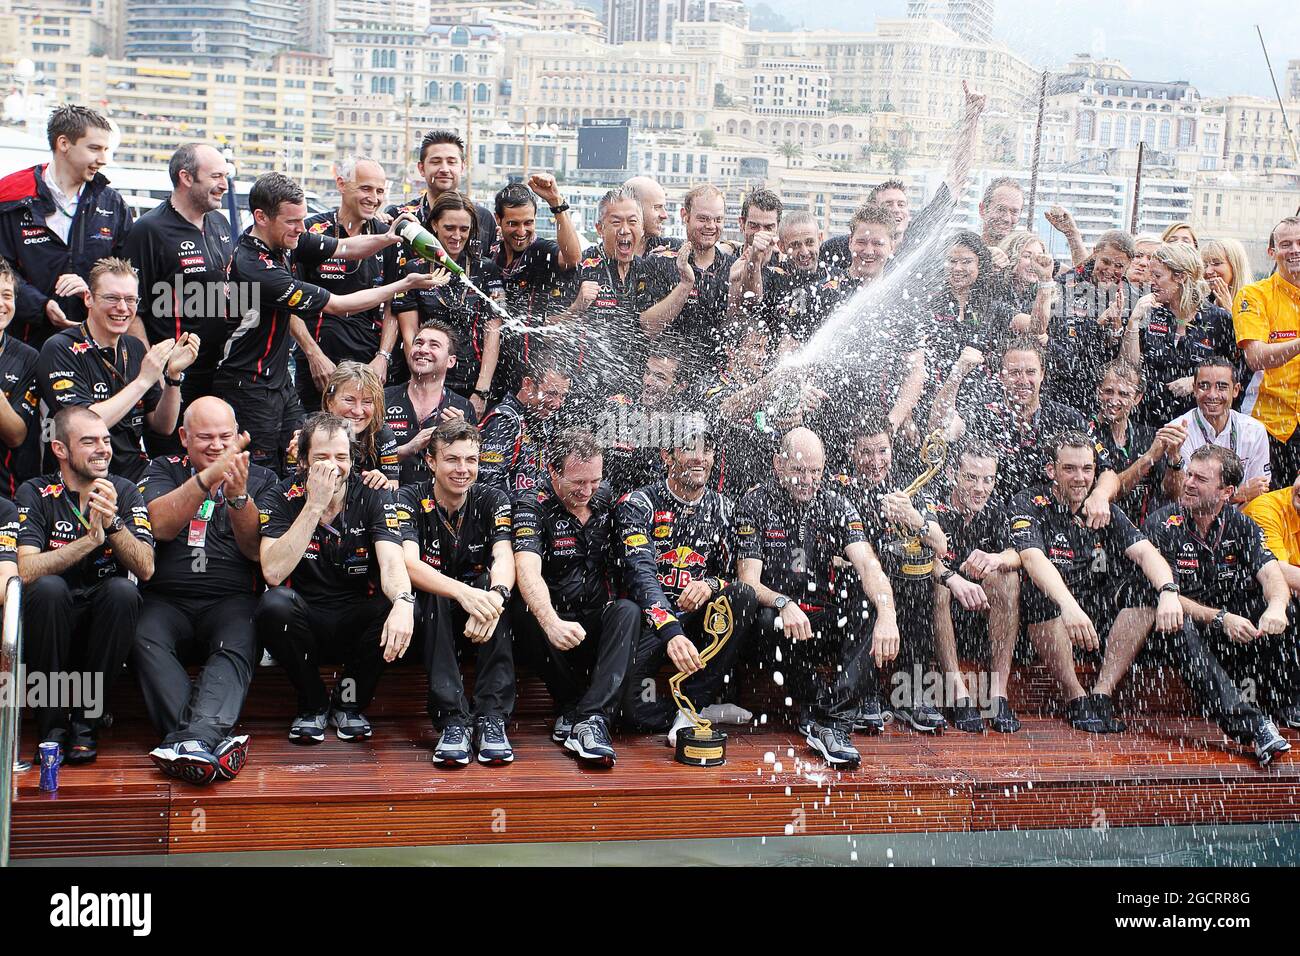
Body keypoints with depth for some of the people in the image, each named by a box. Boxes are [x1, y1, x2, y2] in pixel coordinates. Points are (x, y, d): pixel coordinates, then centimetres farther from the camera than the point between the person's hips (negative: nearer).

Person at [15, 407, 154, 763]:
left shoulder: (124, 492, 2)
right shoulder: (35, 494, -3)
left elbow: (146, 569, -10)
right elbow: (25, 570, -18)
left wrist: (113, 524, -25)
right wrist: (90, 540, -27)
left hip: (102, 624, 1)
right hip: (50, 626, -1)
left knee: (122, 590, -28)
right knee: (48, 587, -30)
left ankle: (86, 720, -15)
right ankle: (52, 721, -16)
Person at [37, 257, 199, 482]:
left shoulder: (135, 348, 12)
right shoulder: (60, 349, -7)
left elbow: (163, 427, 12)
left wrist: (173, 374, -4)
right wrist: (143, 380, -16)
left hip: (137, 473, 6)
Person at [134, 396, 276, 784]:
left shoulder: (261, 479, 15)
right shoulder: (164, 469, 16)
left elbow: (257, 549, 2)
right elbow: (162, 525, -5)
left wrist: (238, 495, -15)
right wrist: (207, 478, -18)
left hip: (231, 601, 0)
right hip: (166, 599, 1)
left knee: (238, 646, -33)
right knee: (145, 639, -32)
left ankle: (195, 738, -54)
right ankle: (214, 741, -46)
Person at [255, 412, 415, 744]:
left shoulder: (373, 496, -5)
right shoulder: (279, 499, -7)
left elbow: (391, 563, -21)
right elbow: (274, 573, -22)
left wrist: (403, 602, -44)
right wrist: (315, 505, -26)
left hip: (357, 623, 1)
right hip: (305, 623, -1)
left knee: (403, 609, -29)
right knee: (275, 604, -32)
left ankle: (349, 701, -2)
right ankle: (314, 703, -5)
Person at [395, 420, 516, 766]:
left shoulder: (492, 500, -3)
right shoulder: (409, 500, -9)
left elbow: (504, 558, -20)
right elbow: (409, 564, -26)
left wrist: (495, 595, -45)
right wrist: (464, 593, -45)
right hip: (430, 622, -1)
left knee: (494, 584, -29)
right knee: (434, 595, -33)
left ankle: (492, 717, -33)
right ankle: (452, 719, -37)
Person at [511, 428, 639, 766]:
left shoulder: (608, 500, 6)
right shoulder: (533, 507, -10)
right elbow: (527, 571, -28)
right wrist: (551, 623, -46)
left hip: (598, 624, 3)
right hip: (553, 623, -3)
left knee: (628, 611, -28)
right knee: (524, 610, -33)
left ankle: (590, 720, -39)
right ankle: (571, 706, -20)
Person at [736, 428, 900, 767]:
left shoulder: (836, 505, 5)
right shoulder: (754, 506, -2)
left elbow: (867, 564, -10)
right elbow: (748, 583, -9)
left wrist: (887, 614, -31)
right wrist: (784, 604, -32)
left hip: (824, 623, 3)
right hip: (778, 616, -3)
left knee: (872, 605, -25)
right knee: (770, 621, -36)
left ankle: (831, 722, -33)